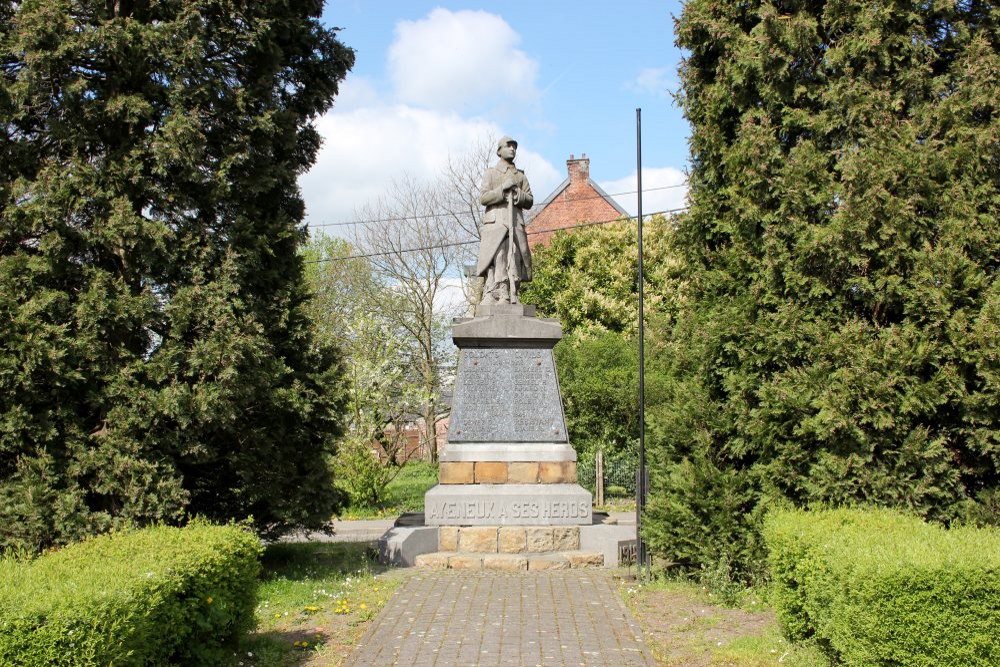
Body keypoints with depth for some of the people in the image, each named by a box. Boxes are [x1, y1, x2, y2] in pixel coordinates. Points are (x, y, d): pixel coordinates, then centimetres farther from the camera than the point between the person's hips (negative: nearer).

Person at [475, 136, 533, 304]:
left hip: (516, 224, 3)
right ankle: (490, 296, -21)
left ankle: (511, 297, -10)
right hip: (495, 222, -3)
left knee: (514, 261, -7)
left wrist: (517, 194, -4)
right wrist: (503, 189, -9)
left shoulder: (520, 176, 24)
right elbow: (483, 198, 2)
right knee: (495, 260, -16)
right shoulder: (490, 173, 15)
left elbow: (529, 201, 15)